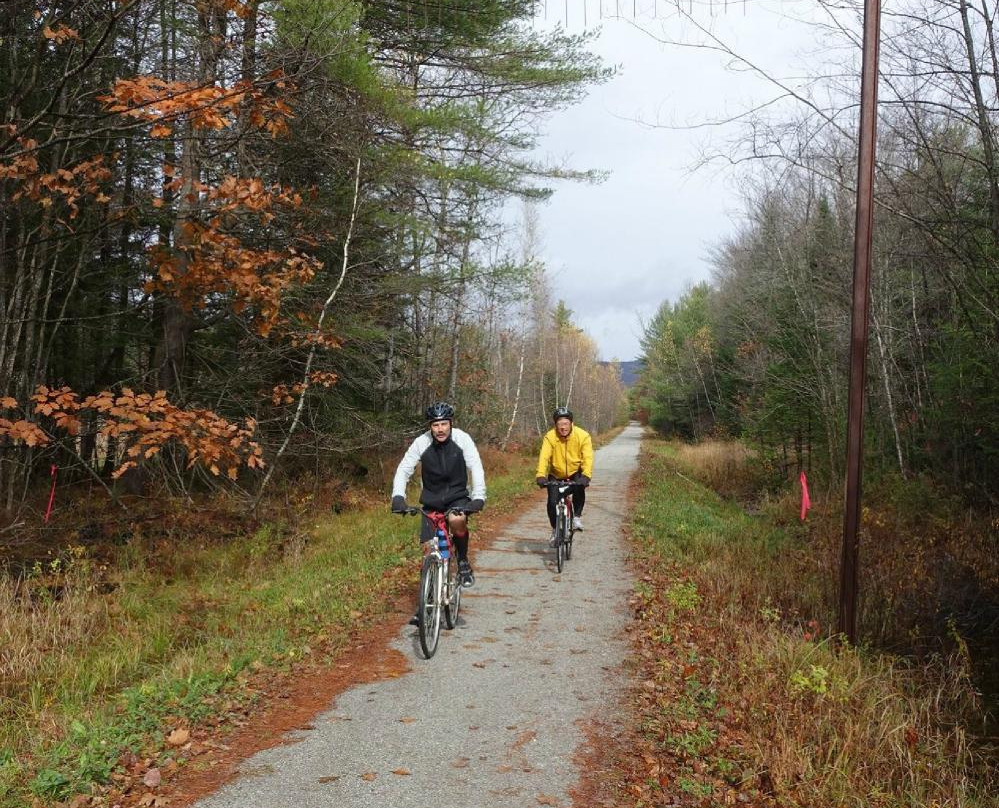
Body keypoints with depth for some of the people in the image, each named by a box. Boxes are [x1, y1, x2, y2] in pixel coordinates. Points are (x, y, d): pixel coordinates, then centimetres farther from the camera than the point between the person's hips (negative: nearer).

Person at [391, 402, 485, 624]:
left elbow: (476, 468, -18)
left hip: (457, 497, -1)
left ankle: (463, 561, -7)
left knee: (457, 520, -36)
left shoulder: (462, 439, -14)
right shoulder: (421, 443, -13)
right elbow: (403, 470, -13)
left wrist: (478, 497, -31)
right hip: (431, 502, 2)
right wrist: (398, 496, -28)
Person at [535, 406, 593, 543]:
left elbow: (588, 457, -29)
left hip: (576, 472, -1)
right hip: (556, 474, 1)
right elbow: (544, 457, -30)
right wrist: (541, 476, -46)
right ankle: (555, 530, 14)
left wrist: (586, 475, -45)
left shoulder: (583, 436, -21)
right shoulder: (550, 437, -21)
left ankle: (577, 516, -8)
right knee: (552, 502, -12)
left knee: (579, 488, -31)